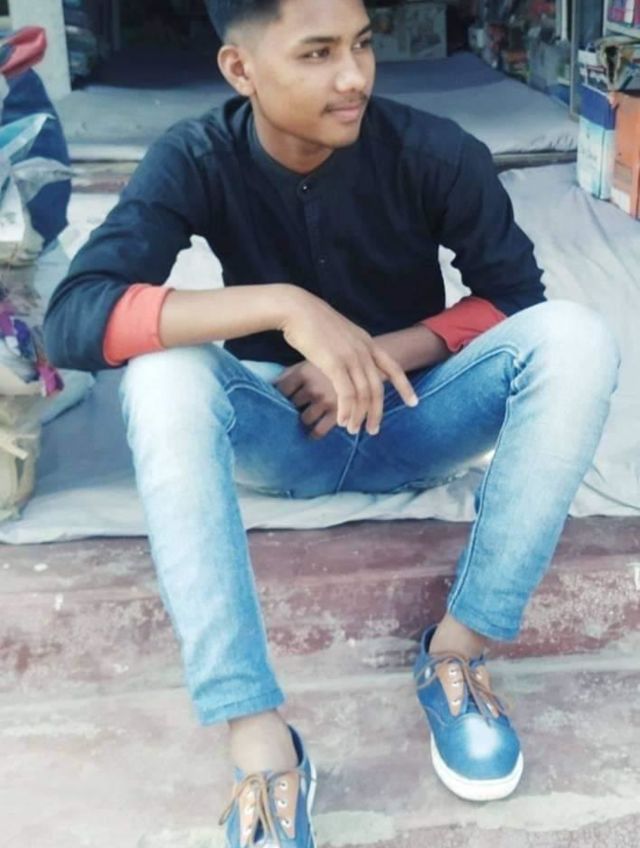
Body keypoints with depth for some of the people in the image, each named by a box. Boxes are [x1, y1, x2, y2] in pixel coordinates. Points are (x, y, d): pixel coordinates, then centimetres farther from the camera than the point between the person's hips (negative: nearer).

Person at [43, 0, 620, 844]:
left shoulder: (433, 152, -15)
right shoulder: (197, 160, -16)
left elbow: (518, 296, -7)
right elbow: (72, 318, -29)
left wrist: (383, 354, -22)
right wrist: (282, 305, -41)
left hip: (414, 423, 1)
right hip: (283, 432, 0)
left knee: (574, 338, -25)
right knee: (162, 374, -32)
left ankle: (459, 645, -18)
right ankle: (258, 736, -33)